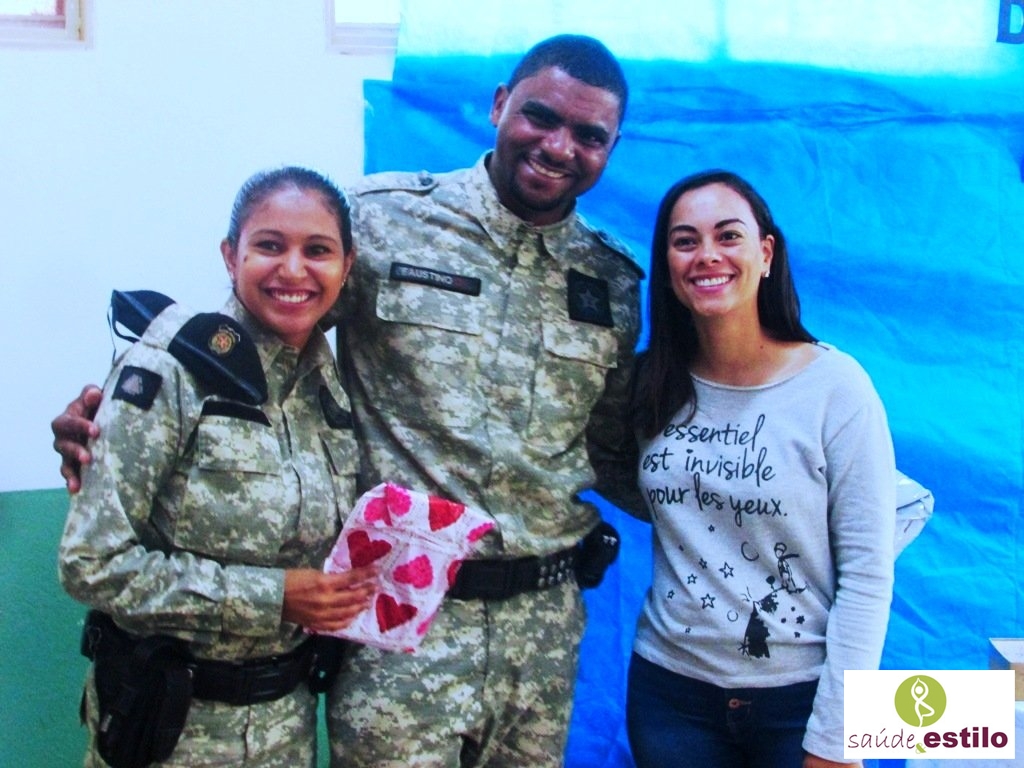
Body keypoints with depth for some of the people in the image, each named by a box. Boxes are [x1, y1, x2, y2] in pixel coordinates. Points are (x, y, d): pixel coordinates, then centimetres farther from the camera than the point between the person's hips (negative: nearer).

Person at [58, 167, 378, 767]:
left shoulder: (333, 385, 0)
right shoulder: (170, 372, -17)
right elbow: (93, 562, -19)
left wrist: (351, 587, -6)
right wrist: (268, 597, -21)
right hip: (174, 719, -5)